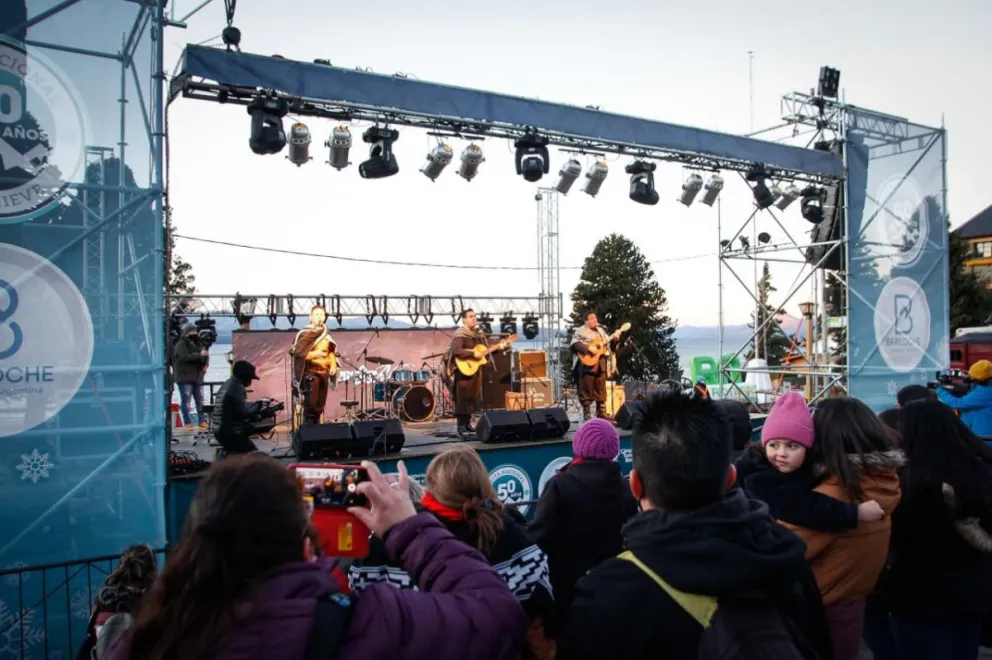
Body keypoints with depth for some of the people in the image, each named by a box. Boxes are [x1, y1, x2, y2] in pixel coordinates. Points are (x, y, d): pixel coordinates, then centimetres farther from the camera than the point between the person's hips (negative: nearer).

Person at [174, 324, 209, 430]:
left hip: (198, 377, 7)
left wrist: (206, 364, 0)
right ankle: (188, 423, -3)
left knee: (200, 401, 9)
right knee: (186, 401, -6)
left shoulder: (198, 343, 15)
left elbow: (205, 355, 21)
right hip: (185, 378, -7)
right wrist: (199, 355, -27)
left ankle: (202, 421, 16)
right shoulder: (181, 344, -8)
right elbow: (185, 357, -23)